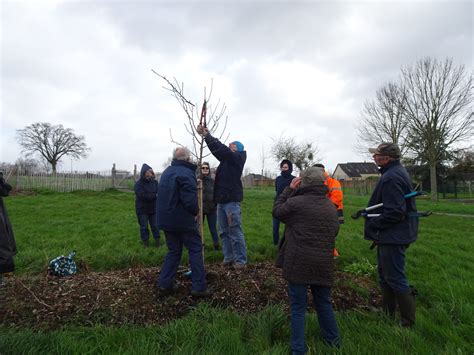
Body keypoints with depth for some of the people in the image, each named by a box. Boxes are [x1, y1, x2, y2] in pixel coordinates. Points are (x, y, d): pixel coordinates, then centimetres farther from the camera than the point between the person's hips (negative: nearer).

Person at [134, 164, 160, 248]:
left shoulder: (155, 182, -2)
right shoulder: (138, 184, -13)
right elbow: (143, 196, -22)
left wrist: (150, 196, -25)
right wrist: (154, 195, -19)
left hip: (153, 208, 3)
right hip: (142, 209, -2)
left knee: (155, 226, 11)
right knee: (144, 226, 10)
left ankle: (157, 240, 26)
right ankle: (145, 241, 25)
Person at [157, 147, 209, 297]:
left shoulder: (166, 172, 13)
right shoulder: (186, 173, -16)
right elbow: (190, 200, -24)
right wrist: (195, 212, -4)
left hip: (166, 219, 8)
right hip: (183, 220, -8)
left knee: (173, 251, 17)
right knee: (195, 250, 3)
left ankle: (165, 283, 15)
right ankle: (199, 286, 5)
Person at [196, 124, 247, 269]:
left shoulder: (237, 158, -7)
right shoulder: (227, 158, 17)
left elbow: (220, 148, -17)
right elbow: (218, 149, 9)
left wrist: (206, 134, -14)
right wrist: (207, 135, -2)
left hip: (232, 201, -8)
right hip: (221, 201, 8)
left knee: (235, 232, -3)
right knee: (224, 232, 12)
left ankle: (241, 260, 6)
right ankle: (228, 258, 21)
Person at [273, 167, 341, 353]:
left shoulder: (295, 202, -13)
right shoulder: (331, 206, 7)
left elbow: (277, 211, 4)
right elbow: (334, 231, 18)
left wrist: (289, 189, 5)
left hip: (298, 263, -5)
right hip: (324, 263, 5)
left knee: (298, 307, 7)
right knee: (324, 303, 23)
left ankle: (299, 349, 16)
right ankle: (333, 340, 39)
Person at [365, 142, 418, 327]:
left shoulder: (391, 178, -24)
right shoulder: (396, 172, 11)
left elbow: (395, 213, -28)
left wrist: (373, 224, -16)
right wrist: (368, 212, 12)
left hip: (392, 237, -11)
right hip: (390, 236, 11)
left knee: (395, 279, 2)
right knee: (384, 276, 21)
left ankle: (408, 322, 17)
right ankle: (388, 314, 35)